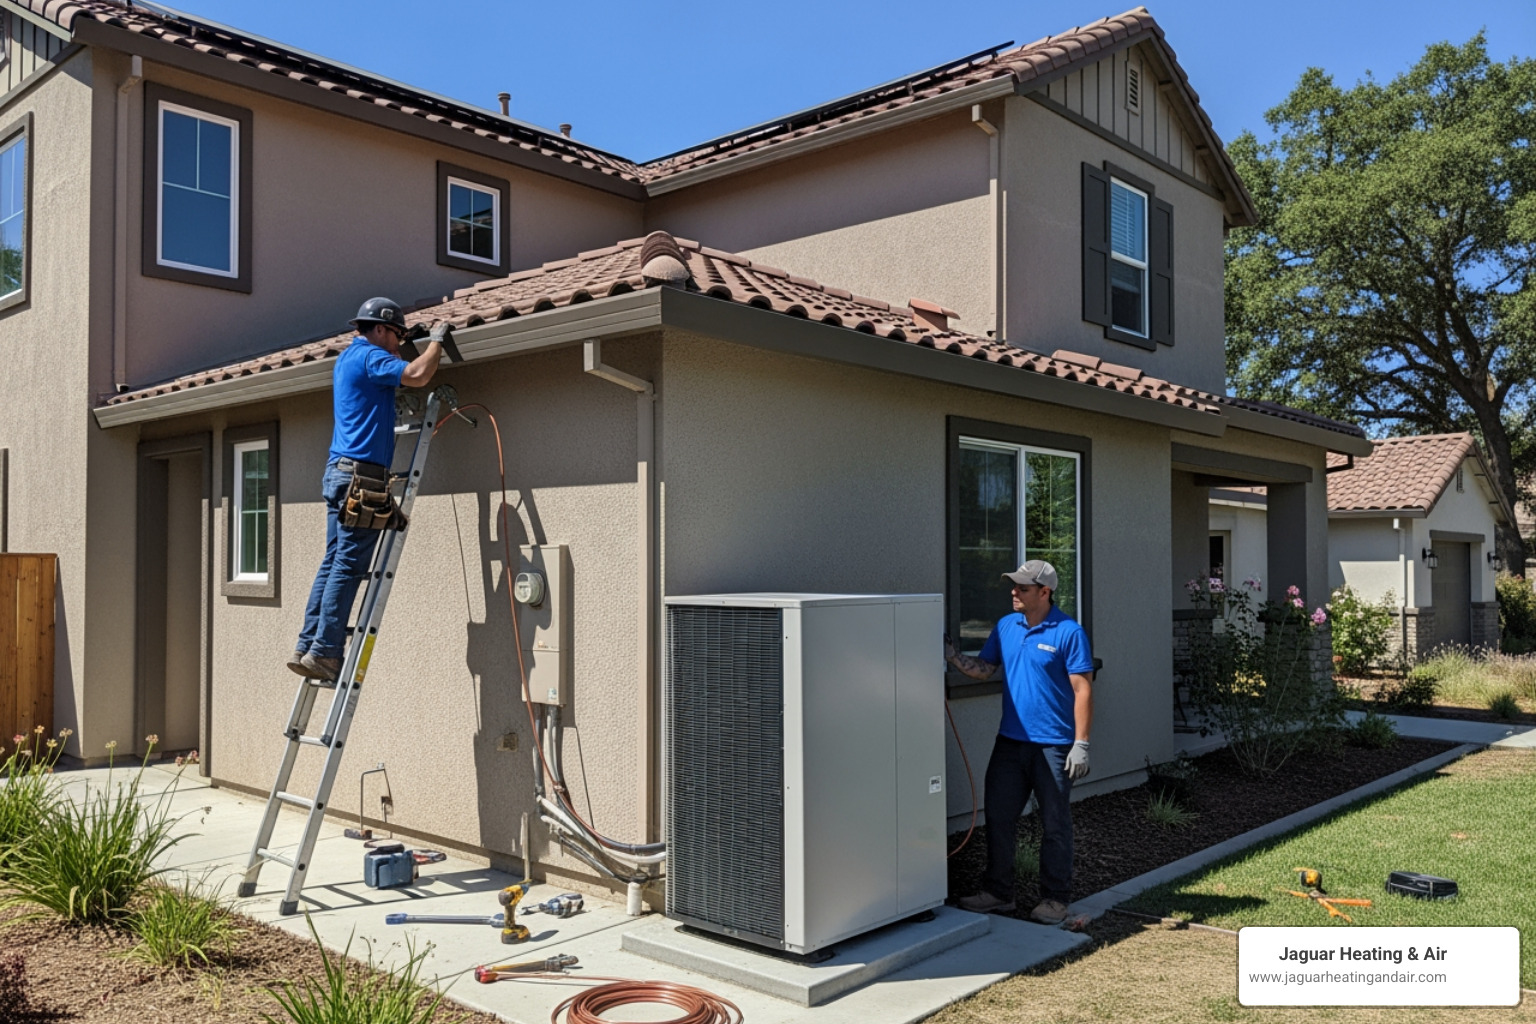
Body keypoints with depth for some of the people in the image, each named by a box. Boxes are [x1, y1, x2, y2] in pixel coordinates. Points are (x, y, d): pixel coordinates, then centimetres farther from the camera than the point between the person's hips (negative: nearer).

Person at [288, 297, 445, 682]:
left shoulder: (347, 358, 23)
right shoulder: (368, 356, -7)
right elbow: (417, 375, -21)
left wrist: (398, 352, 32)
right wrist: (437, 339, -7)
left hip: (339, 472, 10)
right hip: (360, 472, -10)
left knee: (334, 563, 9)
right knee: (348, 566, -9)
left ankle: (307, 648, 8)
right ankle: (324, 651, -10)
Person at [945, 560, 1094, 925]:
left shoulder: (1069, 632, -11)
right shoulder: (1006, 626, 7)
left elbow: (1083, 690, -12)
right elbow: (984, 669, 12)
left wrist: (1081, 744, -15)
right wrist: (952, 657, -6)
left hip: (1052, 745, -6)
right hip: (1010, 742, 6)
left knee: (1055, 825, 6)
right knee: (998, 818, 10)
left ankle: (1055, 900, 18)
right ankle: (997, 893, 22)